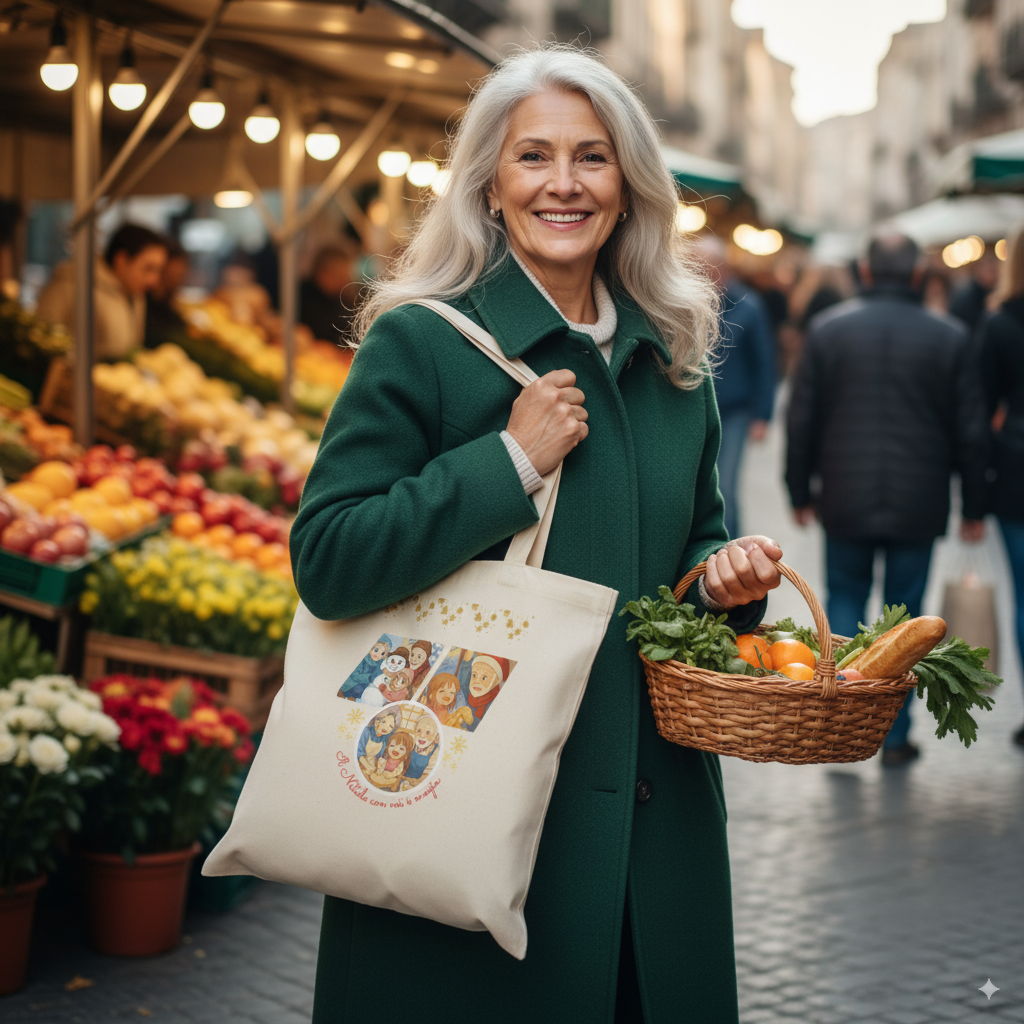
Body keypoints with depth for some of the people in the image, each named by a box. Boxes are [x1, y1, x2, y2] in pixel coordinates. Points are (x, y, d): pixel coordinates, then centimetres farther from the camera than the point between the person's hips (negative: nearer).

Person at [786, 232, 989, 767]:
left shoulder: (827, 328, -1)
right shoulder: (949, 337, -2)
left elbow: (801, 420, 1)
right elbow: (970, 432, 1)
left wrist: (800, 492, 11)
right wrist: (973, 506, 9)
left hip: (845, 502, 1)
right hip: (919, 505, 0)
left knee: (844, 599, 16)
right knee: (904, 613, 8)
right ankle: (895, 736, 10)